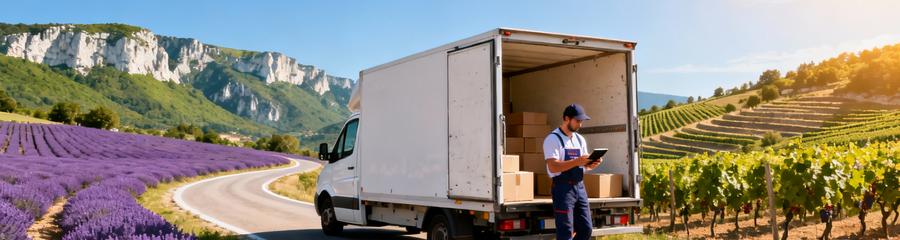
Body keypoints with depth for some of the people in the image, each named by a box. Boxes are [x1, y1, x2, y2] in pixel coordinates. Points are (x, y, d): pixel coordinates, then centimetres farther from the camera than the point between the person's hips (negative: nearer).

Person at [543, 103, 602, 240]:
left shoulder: (580, 139, 14)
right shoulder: (553, 139, -9)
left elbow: (584, 165, 18)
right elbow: (553, 167, -19)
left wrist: (592, 164, -5)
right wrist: (576, 161, -27)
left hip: (579, 187, 7)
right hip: (563, 188, -7)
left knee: (586, 228, 8)